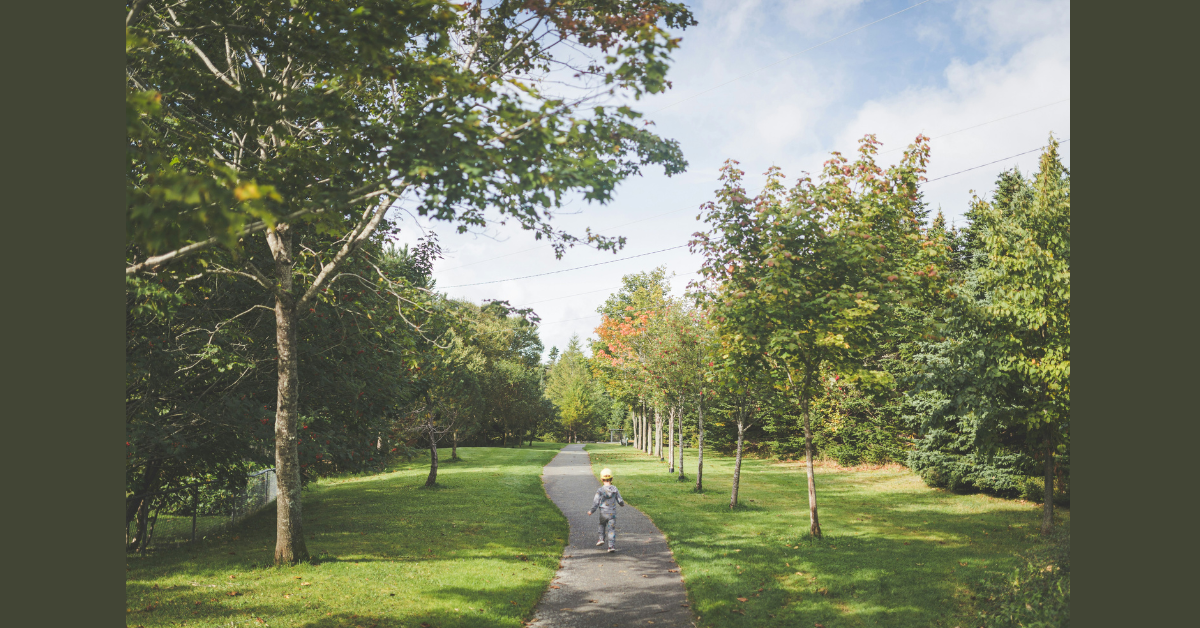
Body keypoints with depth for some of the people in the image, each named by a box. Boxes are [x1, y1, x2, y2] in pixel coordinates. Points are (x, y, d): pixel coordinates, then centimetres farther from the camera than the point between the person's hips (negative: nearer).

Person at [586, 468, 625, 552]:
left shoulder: (600, 490, -12)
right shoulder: (615, 489, -5)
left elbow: (596, 503, -10)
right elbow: (620, 501, 2)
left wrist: (591, 511, 5)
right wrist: (622, 504, 26)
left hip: (603, 513, 0)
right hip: (612, 513, 0)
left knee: (602, 525, 27)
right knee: (612, 529, 2)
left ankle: (601, 538, 19)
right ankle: (611, 545, -6)